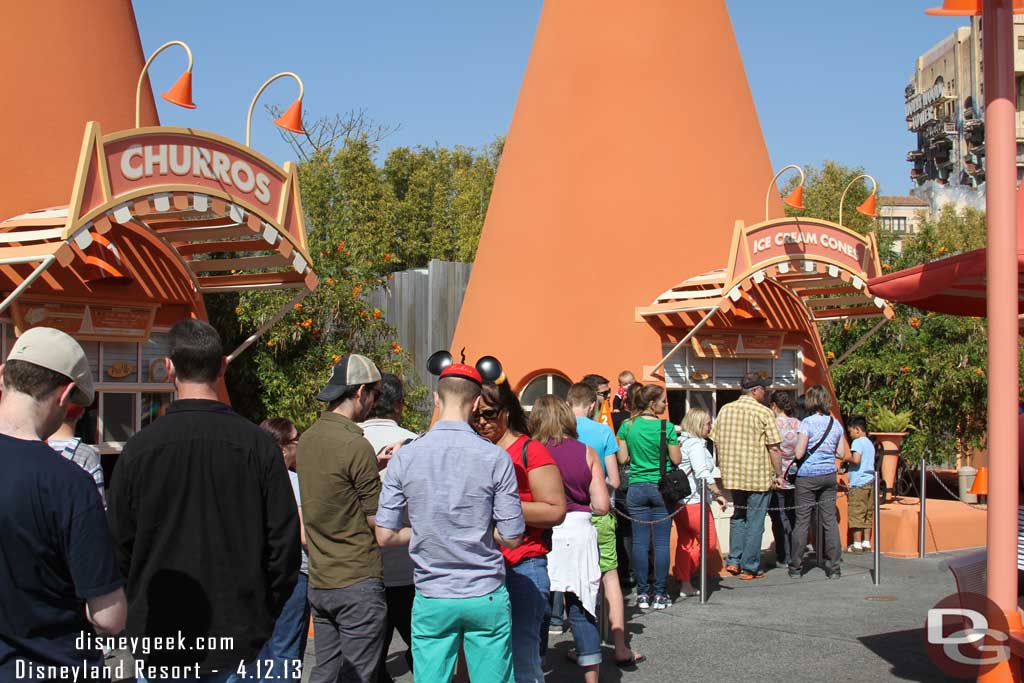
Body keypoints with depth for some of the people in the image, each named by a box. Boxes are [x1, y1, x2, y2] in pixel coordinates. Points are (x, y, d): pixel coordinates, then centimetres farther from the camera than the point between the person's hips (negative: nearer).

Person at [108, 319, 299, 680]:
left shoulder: (138, 448, -7)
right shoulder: (257, 444, -8)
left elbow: (119, 544, 0)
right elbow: (285, 540, -5)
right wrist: (264, 615, 8)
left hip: (159, 642, 1)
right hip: (240, 639, 0)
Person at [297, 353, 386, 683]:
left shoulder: (307, 439, 7)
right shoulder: (356, 445, -16)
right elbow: (377, 520, -12)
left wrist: (378, 463, 12)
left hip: (319, 582, 8)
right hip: (358, 583, -8)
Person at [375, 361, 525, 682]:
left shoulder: (404, 457, -5)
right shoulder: (495, 458, -9)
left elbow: (385, 536, -4)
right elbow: (512, 537, -6)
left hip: (431, 600, 1)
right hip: (486, 597, -1)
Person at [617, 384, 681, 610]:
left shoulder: (627, 426, 0)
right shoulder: (666, 427, -9)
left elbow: (622, 458, 3)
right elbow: (676, 459, -4)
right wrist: (673, 446, 15)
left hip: (636, 488, 3)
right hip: (661, 488, -2)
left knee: (639, 542, 5)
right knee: (661, 542, 3)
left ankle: (642, 594, 8)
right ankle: (660, 594, 6)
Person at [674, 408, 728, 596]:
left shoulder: (681, 442, 14)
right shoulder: (696, 444, -13)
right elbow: (703, 473, -23)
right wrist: (718, 494, -17)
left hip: (678, 500, 9)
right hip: (694, 501, -9)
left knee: (684, 543, 12)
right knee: (708, 542, 0)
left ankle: (684, 583, 15)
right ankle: (685, 579, -3)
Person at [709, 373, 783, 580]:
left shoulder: (725, 410, 5)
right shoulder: (764, 412, -10)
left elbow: (716, 442, 9)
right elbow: (774, 448, -12)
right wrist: (778, 474, -2)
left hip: (732, 475, 5)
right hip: (759, 477, -5)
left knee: (738, 517, 20)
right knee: (755, 522, 4)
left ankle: (733, 561, 15)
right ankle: (749, 567, 8)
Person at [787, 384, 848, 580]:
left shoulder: (807, 422, -12)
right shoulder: (836, 424, 4)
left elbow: (799, 453, -16)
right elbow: (842, 454, 8)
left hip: (808, 476, -4)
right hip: (829, 475, 5)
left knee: (802, 521, 1)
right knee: (830, 520, 7)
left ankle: (795, 568, 6)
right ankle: (833, 568, 8)